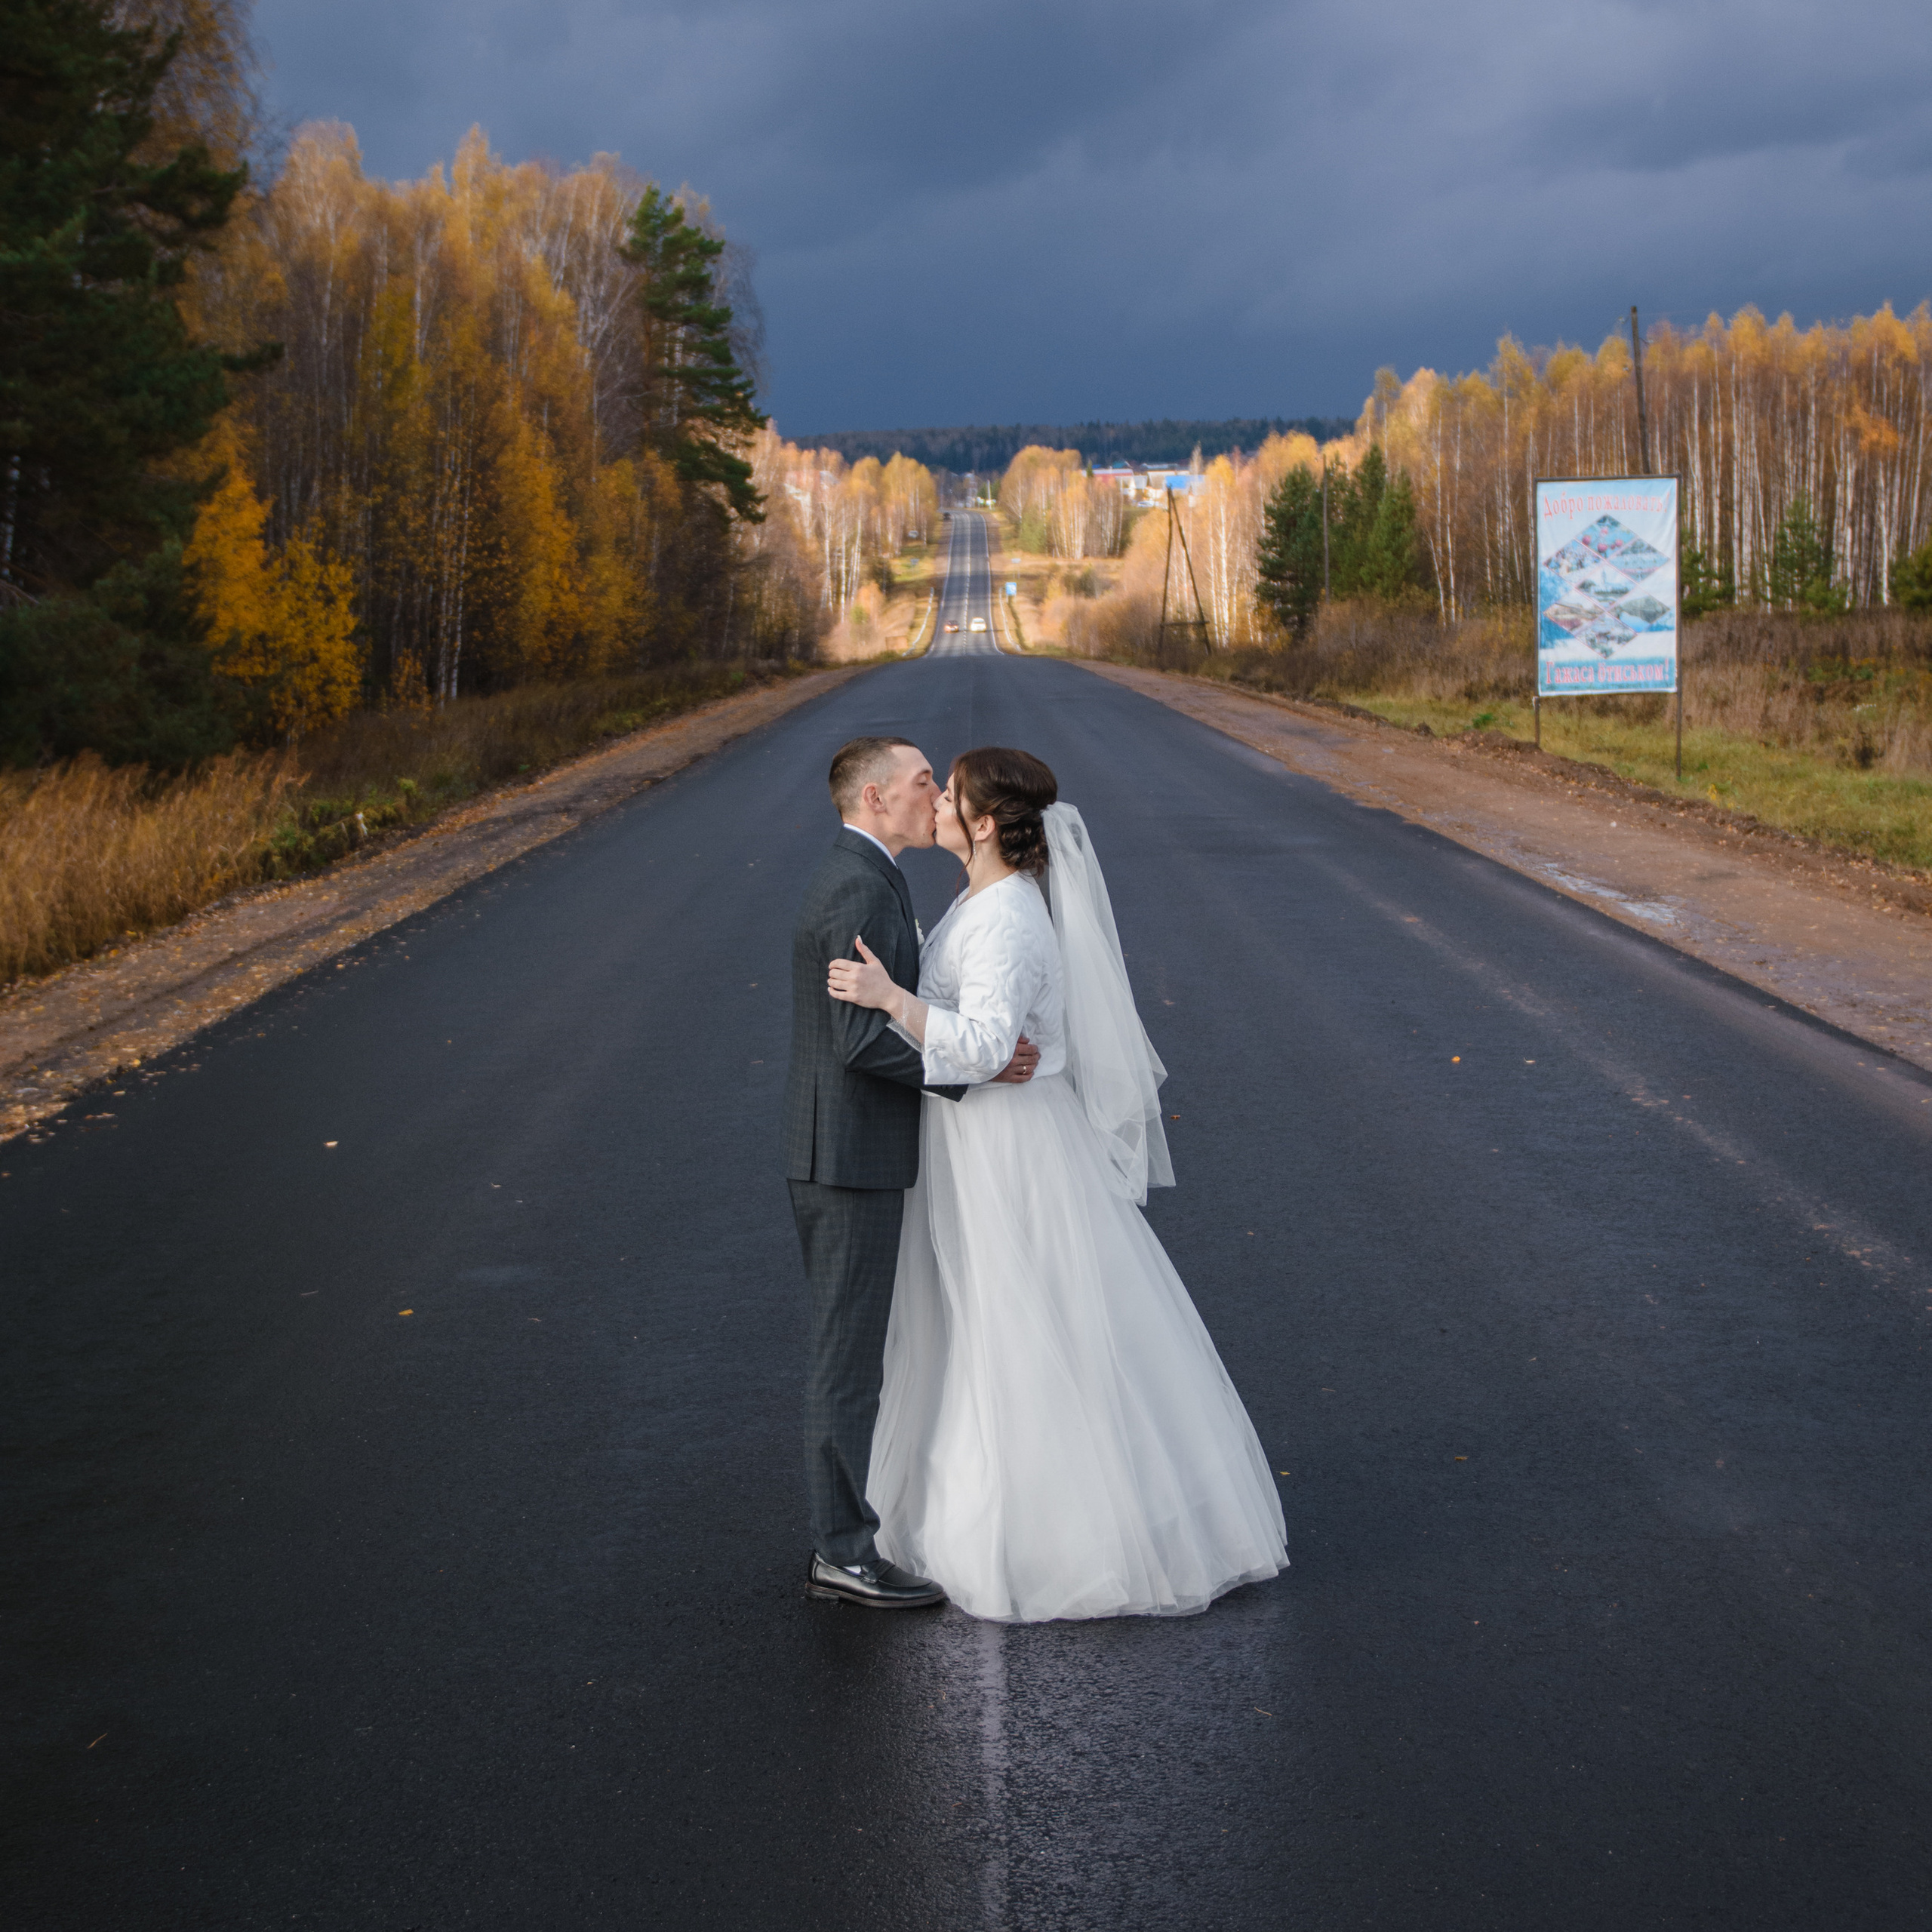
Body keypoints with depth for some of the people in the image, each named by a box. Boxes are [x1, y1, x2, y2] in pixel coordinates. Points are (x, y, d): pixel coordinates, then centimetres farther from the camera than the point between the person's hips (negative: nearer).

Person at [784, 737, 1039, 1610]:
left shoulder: (851, 880, 15)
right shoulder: (861, 891, -19)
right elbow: (863, 1040, -24)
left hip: (845, 1151, 11)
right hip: (851, 1155, -11)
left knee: (851, 1349, 15)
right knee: (850, 1356, -3)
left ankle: (843, 1535, 22)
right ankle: (847, 1555, 4)